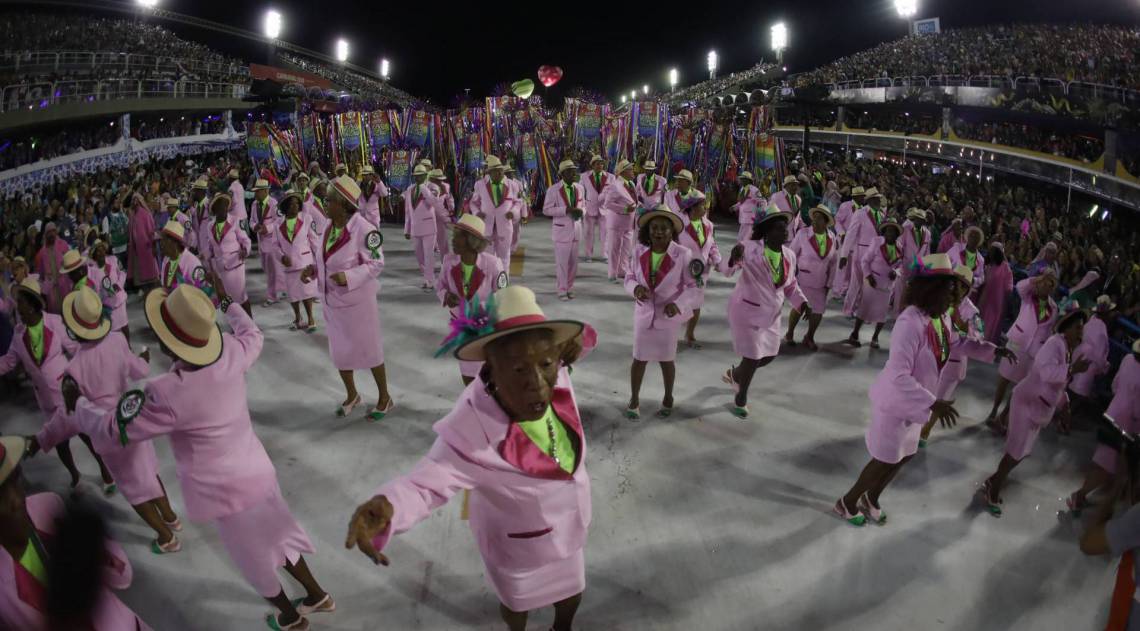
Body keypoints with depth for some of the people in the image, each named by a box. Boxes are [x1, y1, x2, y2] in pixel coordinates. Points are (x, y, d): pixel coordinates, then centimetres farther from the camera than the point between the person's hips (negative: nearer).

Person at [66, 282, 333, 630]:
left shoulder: (167, 394, -31)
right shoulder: (231, 354, -14)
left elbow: (111, 432, -15)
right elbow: (252, 335, 11)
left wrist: (78, 403, 2)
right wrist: (226, 303, 25)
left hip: (224, 491, -6)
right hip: (255, 470, 6)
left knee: (255, 561, 18)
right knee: (277, 535, 26)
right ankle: (317, 595, 42)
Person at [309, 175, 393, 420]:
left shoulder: (363, 229, -23)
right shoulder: (328, 227, 0)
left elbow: (376, 264, -21)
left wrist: (349, 276, -32)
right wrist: (312, 269, -4)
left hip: (357, 300, -7)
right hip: (332, 301, 7)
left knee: (369, 349, 7)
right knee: (339, 350, 19)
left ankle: (385, 399, 27)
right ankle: (351, 395, 41)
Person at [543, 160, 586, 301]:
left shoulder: (580, 188, 7)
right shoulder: (553, 190, -8)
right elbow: (546, 210, -11)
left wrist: (581, 212, -7)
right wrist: (566, 210, -20)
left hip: (576, 229, 5)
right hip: (562, 230, -5)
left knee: (573, 262, 10)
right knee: (562, 262, -2)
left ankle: (569, 288, 23)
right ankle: (562, 291, 10)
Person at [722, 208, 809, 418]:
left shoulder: (789, 255, -2)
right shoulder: (750, 248, -21)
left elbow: (791, 285, 11)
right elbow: (728, 271, -32)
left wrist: (802, 302, -7)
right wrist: (734, 258, -55)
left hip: (770, 314, 7)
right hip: (747, 312, -7)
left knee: (770, 355, 17)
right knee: (752, 358, -2)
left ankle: (734, 374, 47)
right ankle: (740, 399, 25)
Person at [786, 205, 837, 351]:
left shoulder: (833, 239, -4)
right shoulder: (803, 234, -15)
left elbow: (832, 263, 5)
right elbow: (792, 255, -6)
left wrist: (829, 284, 6)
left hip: (820, 283, 3)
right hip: (802, 279, -3)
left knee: (818, 311, 5)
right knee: (799, 308, 0)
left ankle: (809, 338, 28)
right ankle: (789, 334, 25)